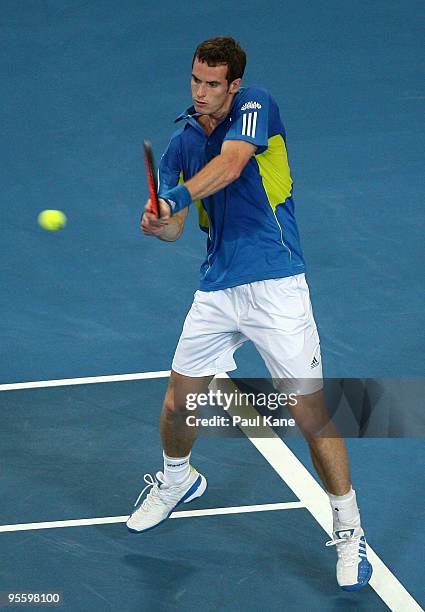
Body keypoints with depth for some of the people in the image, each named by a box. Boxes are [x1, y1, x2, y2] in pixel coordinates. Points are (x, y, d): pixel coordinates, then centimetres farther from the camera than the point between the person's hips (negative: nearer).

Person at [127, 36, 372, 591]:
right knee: (178, 402, 11)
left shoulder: (255, 107, -7)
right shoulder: (181, 143, 10)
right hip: (216, 290, 6)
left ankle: (349, 531, 7)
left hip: (275, 286, -5)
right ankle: (178, 479, 43)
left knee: (311, 412, -7)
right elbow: (174, 226, 6)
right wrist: (158, 224, -17)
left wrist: (179, 198, -38)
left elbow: (230, 164, -25)